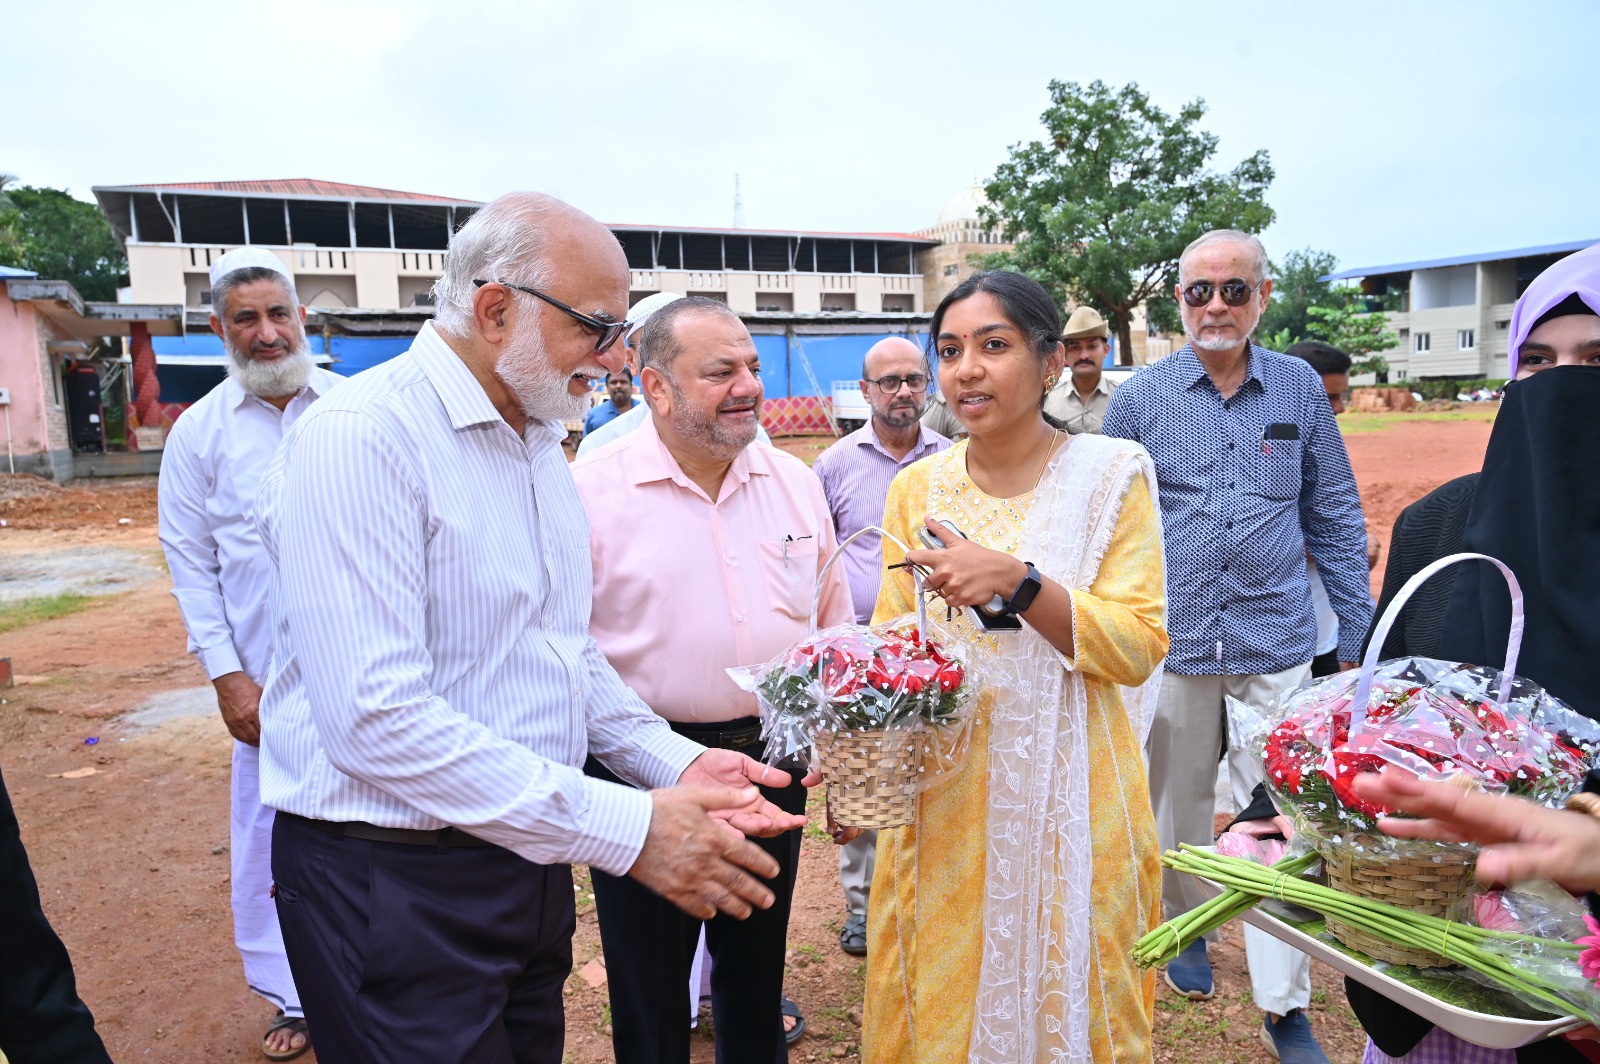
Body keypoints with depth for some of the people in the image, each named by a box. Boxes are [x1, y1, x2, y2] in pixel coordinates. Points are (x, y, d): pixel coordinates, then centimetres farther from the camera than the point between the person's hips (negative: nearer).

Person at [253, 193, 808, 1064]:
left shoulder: (539, 443, 9)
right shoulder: (362, 437, -19)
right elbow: (377, 716, -27)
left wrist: (675, 763, 2)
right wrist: (628, 829, -26)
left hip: (530, 857, 8)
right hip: (398, 883, -8)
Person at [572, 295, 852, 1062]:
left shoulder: (795, 483, 2)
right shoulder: (592, 489, -12)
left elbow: (835, 636, 9)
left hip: (773, 759, 4)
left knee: (757, 972, 22)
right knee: (648, 992, 15)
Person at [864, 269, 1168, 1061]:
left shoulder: (1111, 475, -4)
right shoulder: (917, 488, 4)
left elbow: (1139, 647, -10)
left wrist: (1017, 580, -22)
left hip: (1065, 795, -2)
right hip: (943, 797, 3)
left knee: (1059, 999, 11)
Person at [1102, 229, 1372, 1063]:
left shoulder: (1301, 389, 4)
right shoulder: (1139, 398, 0)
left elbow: (1334, 515, 9)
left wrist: (1358, 629, 6)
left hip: (1277, 641, 0)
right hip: (1172, 640, 0)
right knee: (1180, 801, 16)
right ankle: (1186, 926, 41)